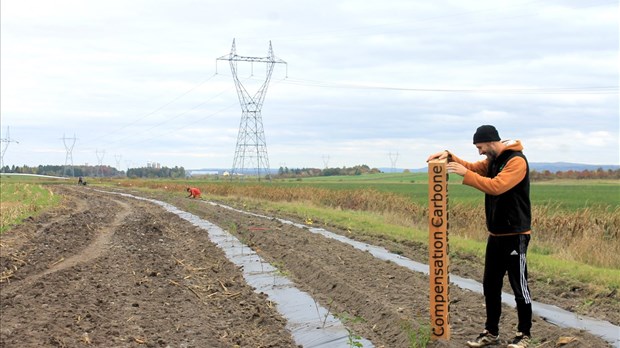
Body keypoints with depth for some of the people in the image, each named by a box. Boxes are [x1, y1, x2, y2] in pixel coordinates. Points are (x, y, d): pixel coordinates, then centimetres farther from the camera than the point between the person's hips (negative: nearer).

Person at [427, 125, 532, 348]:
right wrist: (450, 157, -4)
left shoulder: (516, 161, -16)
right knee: (490, 285, 11)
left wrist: (465, 174, -25)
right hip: (495, 235, 9)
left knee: (519, 286, 0)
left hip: (515, 235, -9)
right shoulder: (493, 160, 13)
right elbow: (473, 168, 13)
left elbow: (496, 186, -26)